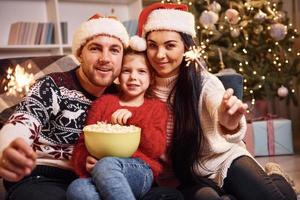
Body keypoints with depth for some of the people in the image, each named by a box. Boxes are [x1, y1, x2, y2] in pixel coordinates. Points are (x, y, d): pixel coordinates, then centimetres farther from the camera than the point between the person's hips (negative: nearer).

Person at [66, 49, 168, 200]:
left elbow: (157, 150, 3)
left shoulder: (157, 107, 18)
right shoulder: (103, 101, 22)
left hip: (140, 172, -2)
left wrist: (134, 118, -8)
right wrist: (86, 161, -10)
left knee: (106, 165, -37)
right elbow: (84, 142, 13)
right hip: (97, 173, 2)